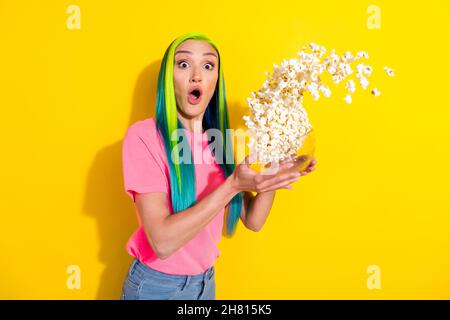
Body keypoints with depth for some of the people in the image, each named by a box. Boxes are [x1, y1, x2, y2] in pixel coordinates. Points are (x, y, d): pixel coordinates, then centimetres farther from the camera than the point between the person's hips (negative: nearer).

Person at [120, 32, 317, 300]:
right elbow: (162, 241, -25)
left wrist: (273, 172, -17)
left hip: (206, 281, 5)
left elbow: (252, 220, -1)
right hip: (156, 285, -4)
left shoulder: (220, 140, -1)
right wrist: (233, 185, -30)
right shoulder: (143, 136, -18)